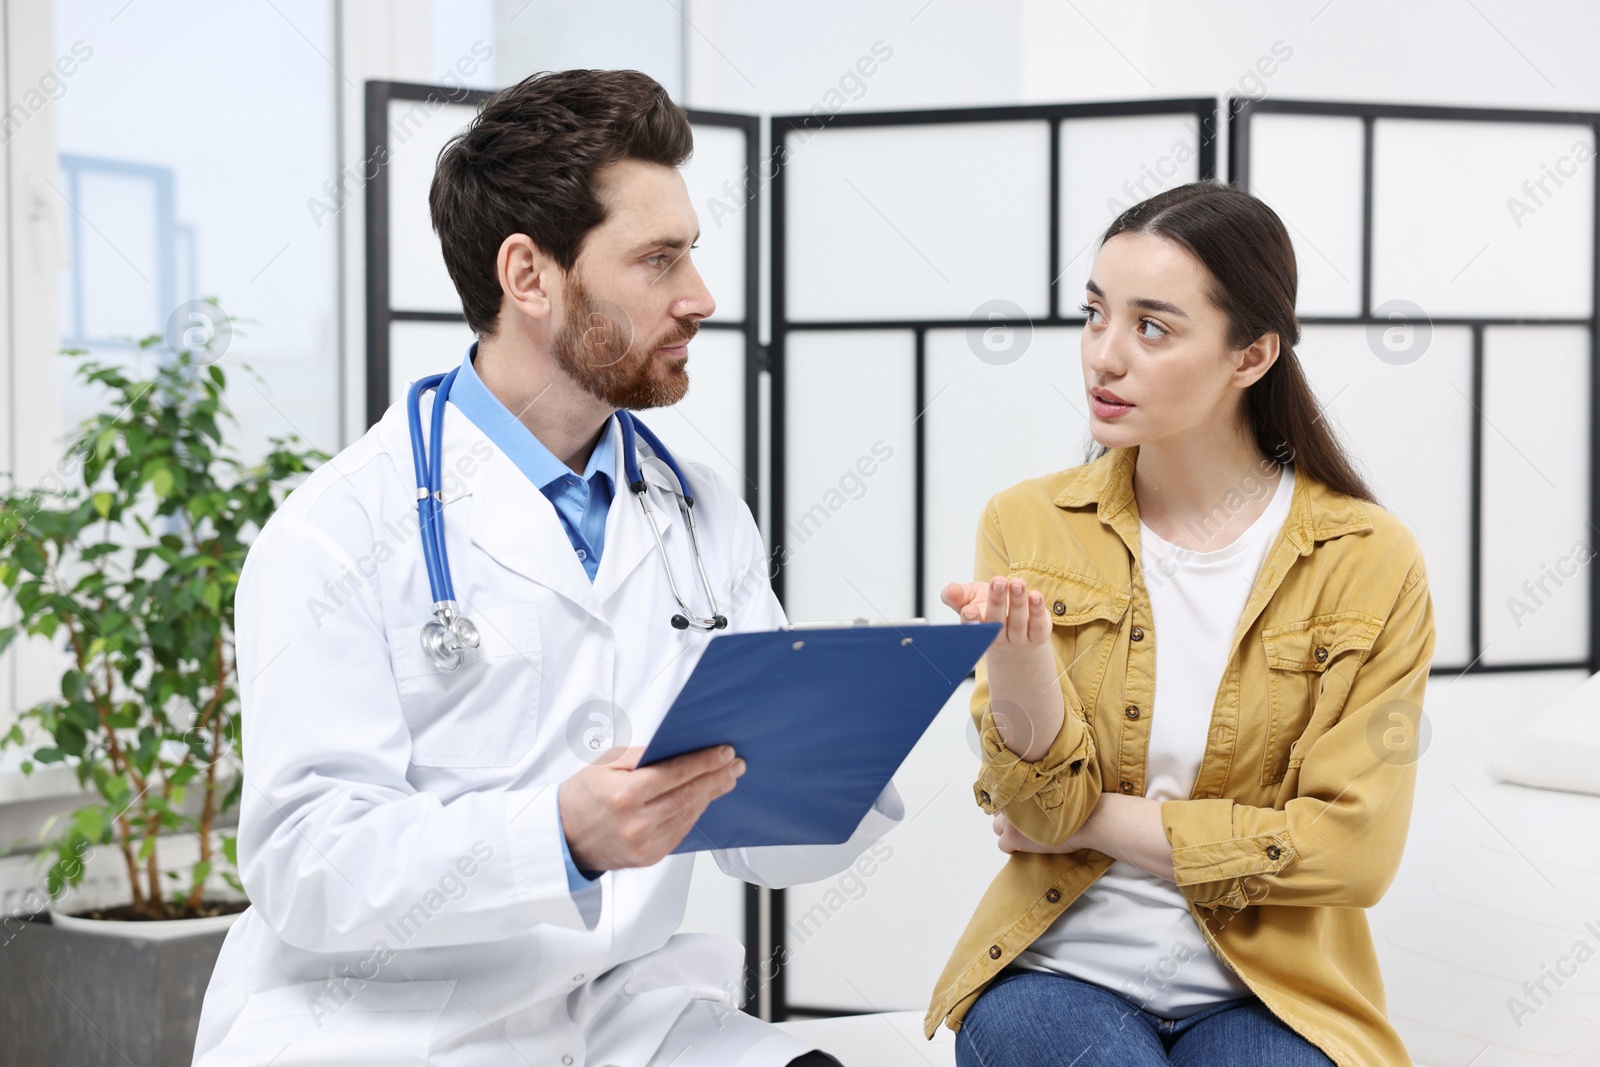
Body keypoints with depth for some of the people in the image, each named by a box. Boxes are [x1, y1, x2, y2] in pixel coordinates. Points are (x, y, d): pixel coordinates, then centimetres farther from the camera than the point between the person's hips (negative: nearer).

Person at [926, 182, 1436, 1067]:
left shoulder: (1370, 562, -4)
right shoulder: (1027, 525, 1)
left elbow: (1352, 849, -8)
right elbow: (1041, 814, -4)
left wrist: (1097, 821, -6)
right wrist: (1017, 670, -25)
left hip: (1268, 991, 0)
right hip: (1056, 967, 1)